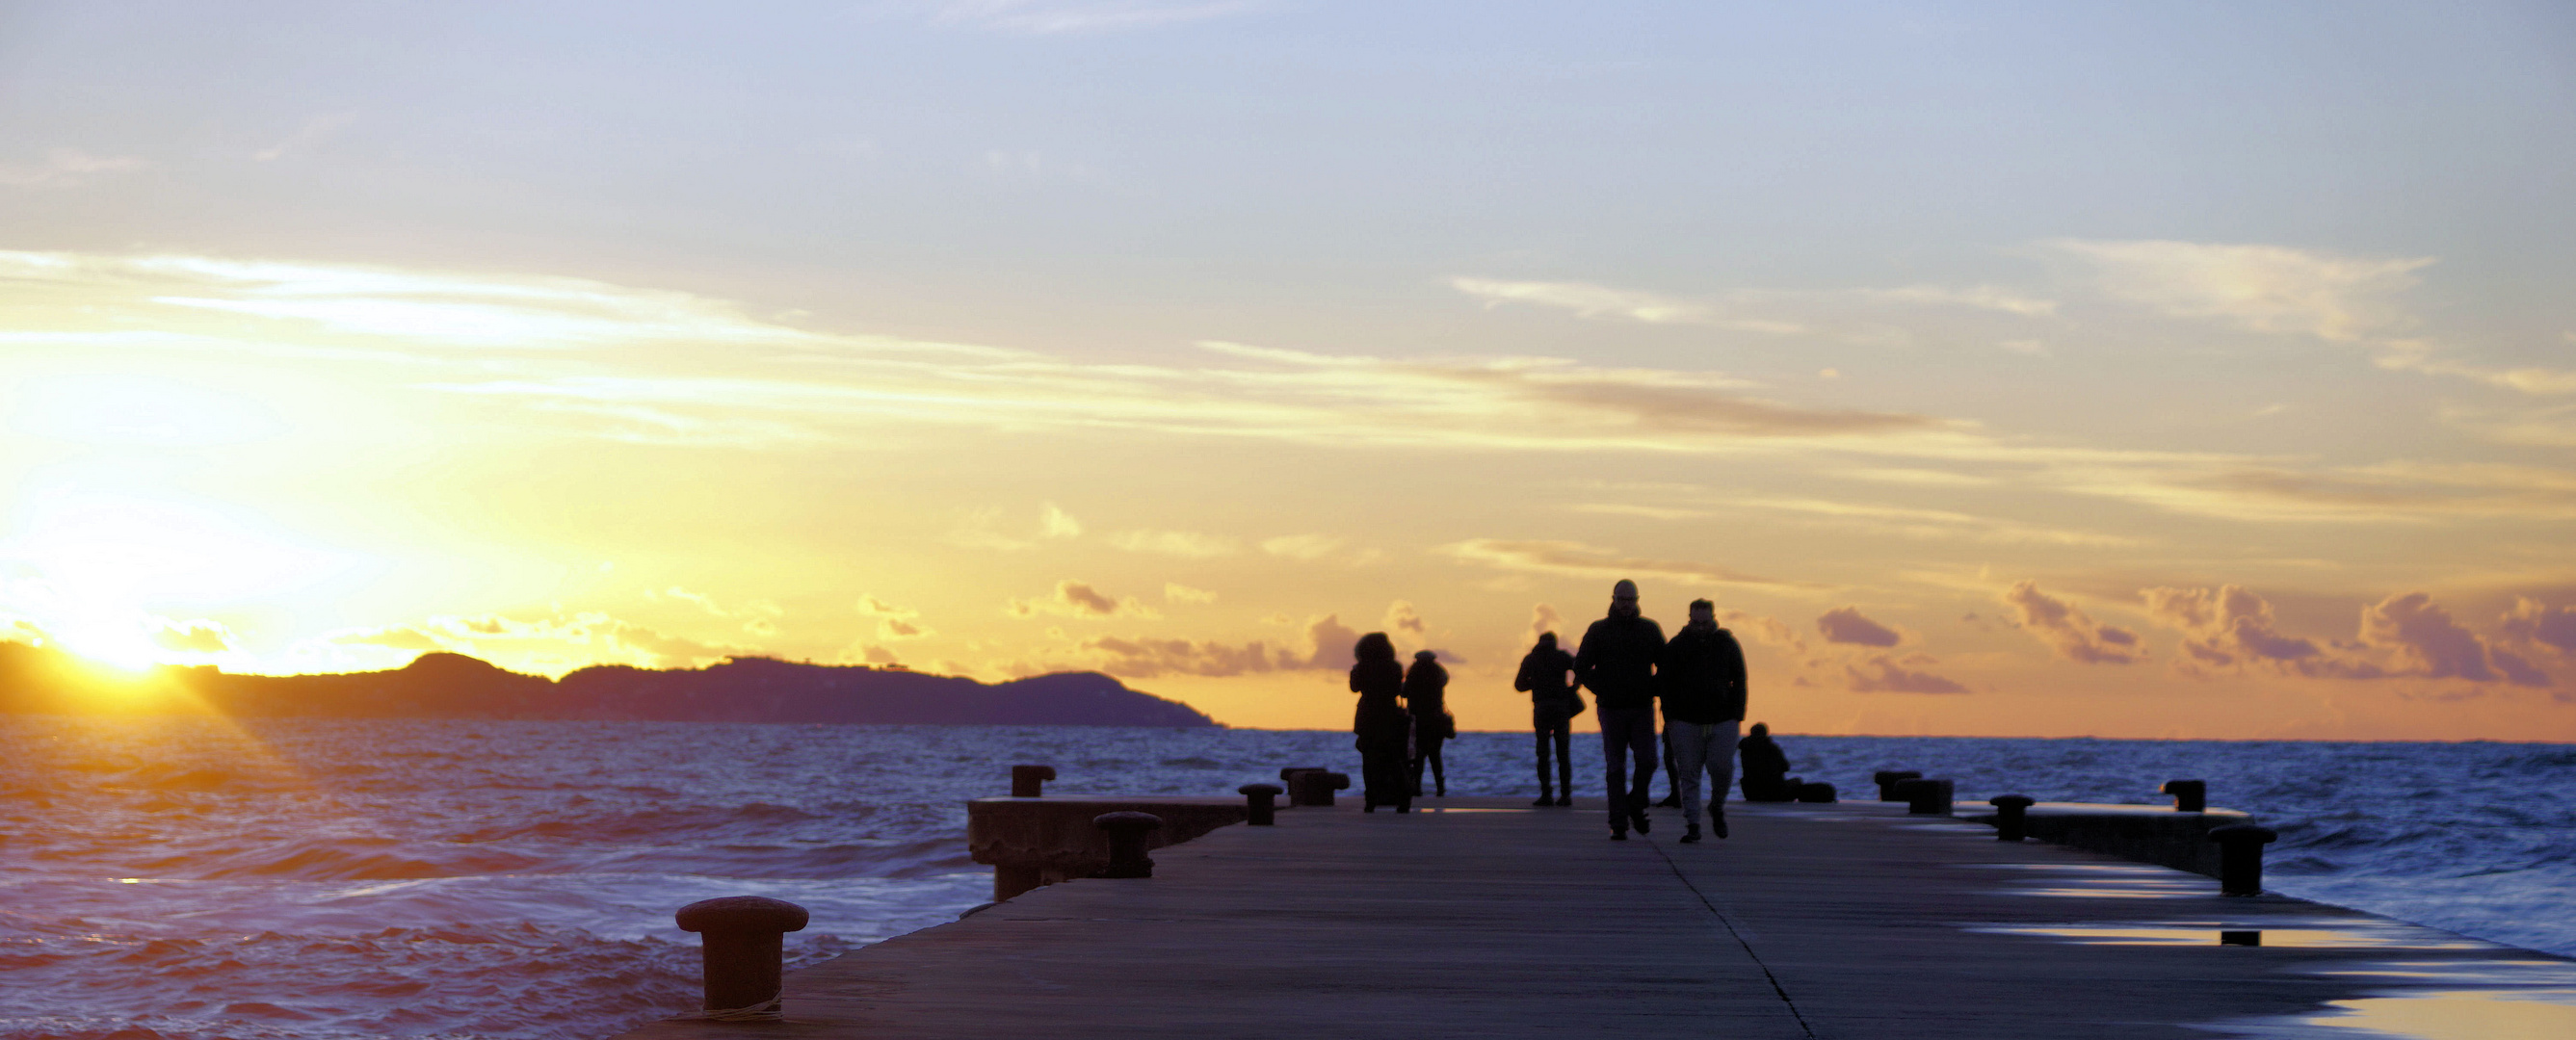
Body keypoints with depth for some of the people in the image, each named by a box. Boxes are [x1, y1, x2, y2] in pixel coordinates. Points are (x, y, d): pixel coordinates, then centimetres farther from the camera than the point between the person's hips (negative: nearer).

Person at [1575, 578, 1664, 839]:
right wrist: (1602, 690, -3)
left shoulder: (1649, 629, 7)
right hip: (1612, 710, -1)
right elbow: (1581, 668, 5)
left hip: (1642, 709, 1)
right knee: (1615, 767, -3)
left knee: (1647, 760, -13)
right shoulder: (1598, 631, 3)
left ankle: (1636, 806, 12)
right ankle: (1618, 824, 1)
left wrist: (1652, 690, 2)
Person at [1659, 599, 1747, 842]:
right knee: (1689, 774, -3)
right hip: (1685, 721, 0)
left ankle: (1717, 807, 20)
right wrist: (1669, 718, -3)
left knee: (1722, 768, -9)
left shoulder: (1728, 644, 7)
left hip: (1722, 721, 0)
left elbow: (1739, 682, 10)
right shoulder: (1676, 646, 5)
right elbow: (1666, 683, 5)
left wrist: (1737, 716, 0)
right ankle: (1693, 825, 0)